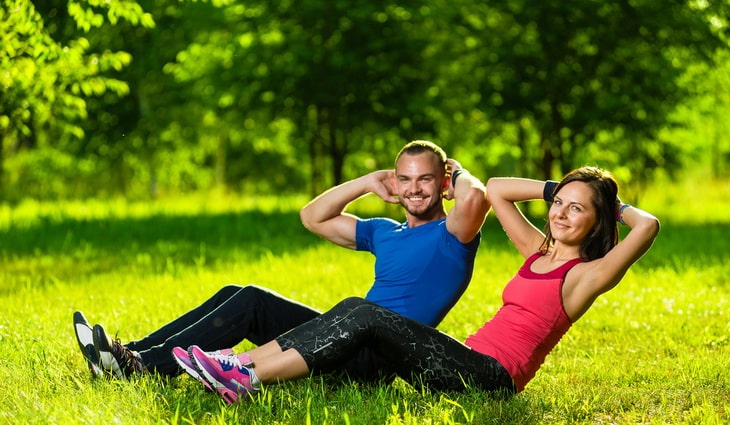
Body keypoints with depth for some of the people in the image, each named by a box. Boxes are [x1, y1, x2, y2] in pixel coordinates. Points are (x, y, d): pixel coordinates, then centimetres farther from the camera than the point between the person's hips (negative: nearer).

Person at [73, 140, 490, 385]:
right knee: (235, 295, -1)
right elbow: (313, 217, 27)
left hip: (375, 356, -8)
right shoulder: (384, 232, 22)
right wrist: (368, 183, 18)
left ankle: (143, 366, -21)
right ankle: (131, 353, -8)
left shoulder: (451, 235, -2)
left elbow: (476, 197, -26)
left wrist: (459, 174, -2)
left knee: (251, 301, -19)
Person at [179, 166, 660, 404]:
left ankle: (248, 380, -27)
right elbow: (495, 189, 29)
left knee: (367, 316, -22)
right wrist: (554, 188, 23)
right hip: (471, 362, 8)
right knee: (355, 309, -10)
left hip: (492, 376, -8)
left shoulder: (584, 275, -1)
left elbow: (648, 226, -16)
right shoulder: (538, 250, 21)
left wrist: (615, 204, 3)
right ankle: (237, 362, -19)